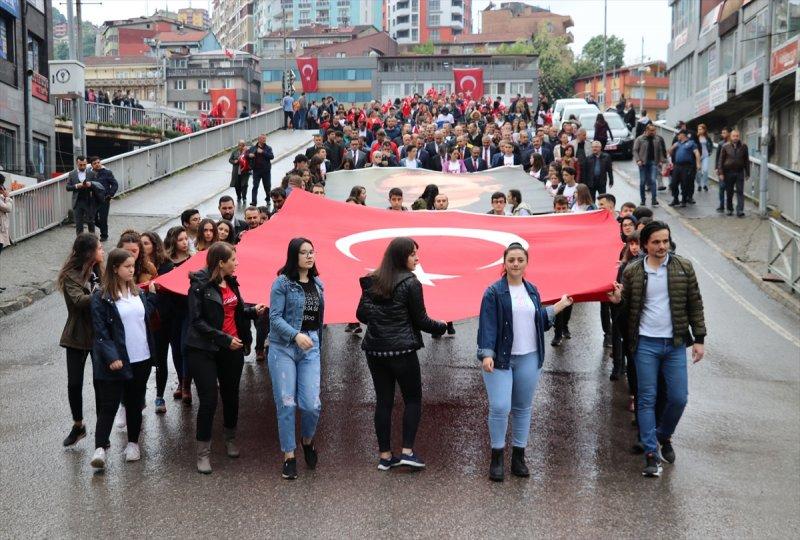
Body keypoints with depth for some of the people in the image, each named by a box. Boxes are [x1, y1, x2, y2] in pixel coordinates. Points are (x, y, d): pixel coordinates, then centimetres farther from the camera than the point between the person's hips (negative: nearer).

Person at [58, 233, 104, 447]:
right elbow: (78, 300, -27)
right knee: (74, 383, 3)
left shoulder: (99, 272, 6)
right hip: (78, 336, -3)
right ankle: (78, 426, 24)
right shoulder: (71, 276, -12)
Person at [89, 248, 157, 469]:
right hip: (116, 361, -5)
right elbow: (100, 331, -12)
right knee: (109, 405, -2)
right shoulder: (101, 297, -9)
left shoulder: (137, 292, 9)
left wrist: (152, 294, 11)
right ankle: (100, 448, 5)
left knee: (135, 402, 14)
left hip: (141, 359, 5)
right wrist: (111, 357, -19)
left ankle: (133, 442, 27)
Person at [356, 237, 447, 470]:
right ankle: (407, 451, 3)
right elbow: (420, 320, -7)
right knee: (413, 399, 9)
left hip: (375, 349, 5)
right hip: (402, 350, -5)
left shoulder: (371, 281, 5)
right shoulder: (410, 283, -11)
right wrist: (441, 327, 11)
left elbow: (361, 314, 10)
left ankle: (385, 455, 13)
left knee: (383, 401, 10)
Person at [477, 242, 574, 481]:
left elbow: (540, 320, 17)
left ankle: (518, 457, 23)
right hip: (501, 358, -5)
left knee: (523, 408, 11)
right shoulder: (494, 292, -7)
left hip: (528, 359, 5)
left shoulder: (532, 290, 10)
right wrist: (486, 354, -21)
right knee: (500, 408, -10)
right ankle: (497, 458, 7)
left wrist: (559, 306, 16)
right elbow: (487, 325, -13)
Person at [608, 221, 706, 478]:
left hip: (675, 344, 1)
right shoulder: (632, 272, 0)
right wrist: (618, 301, -16)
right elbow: (627, 309, 7)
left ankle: (664, 436, 30)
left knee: (678, 398, 2)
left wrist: (699, 339, 1)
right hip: (645, 344, 0)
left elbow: (695, 305, 4)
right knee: (647, 399, 2)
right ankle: (651, 453, 9)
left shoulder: (684, 267, 1)